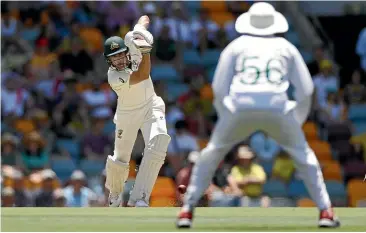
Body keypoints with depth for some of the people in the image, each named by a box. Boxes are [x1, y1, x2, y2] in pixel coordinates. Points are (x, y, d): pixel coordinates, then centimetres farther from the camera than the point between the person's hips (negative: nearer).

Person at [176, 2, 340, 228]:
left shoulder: (236, 46, 19)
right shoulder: (286, 47, 22)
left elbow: (219, 88, 10)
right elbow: (306, 89, 14)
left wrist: (228, 120, 21)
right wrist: (297, 122, 24)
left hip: (240, 108, 0)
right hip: (278, 109, 0)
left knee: (211, 155, 20)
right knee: (304, 155, 21)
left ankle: (188, 210, 11)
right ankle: (325, 211, 11)